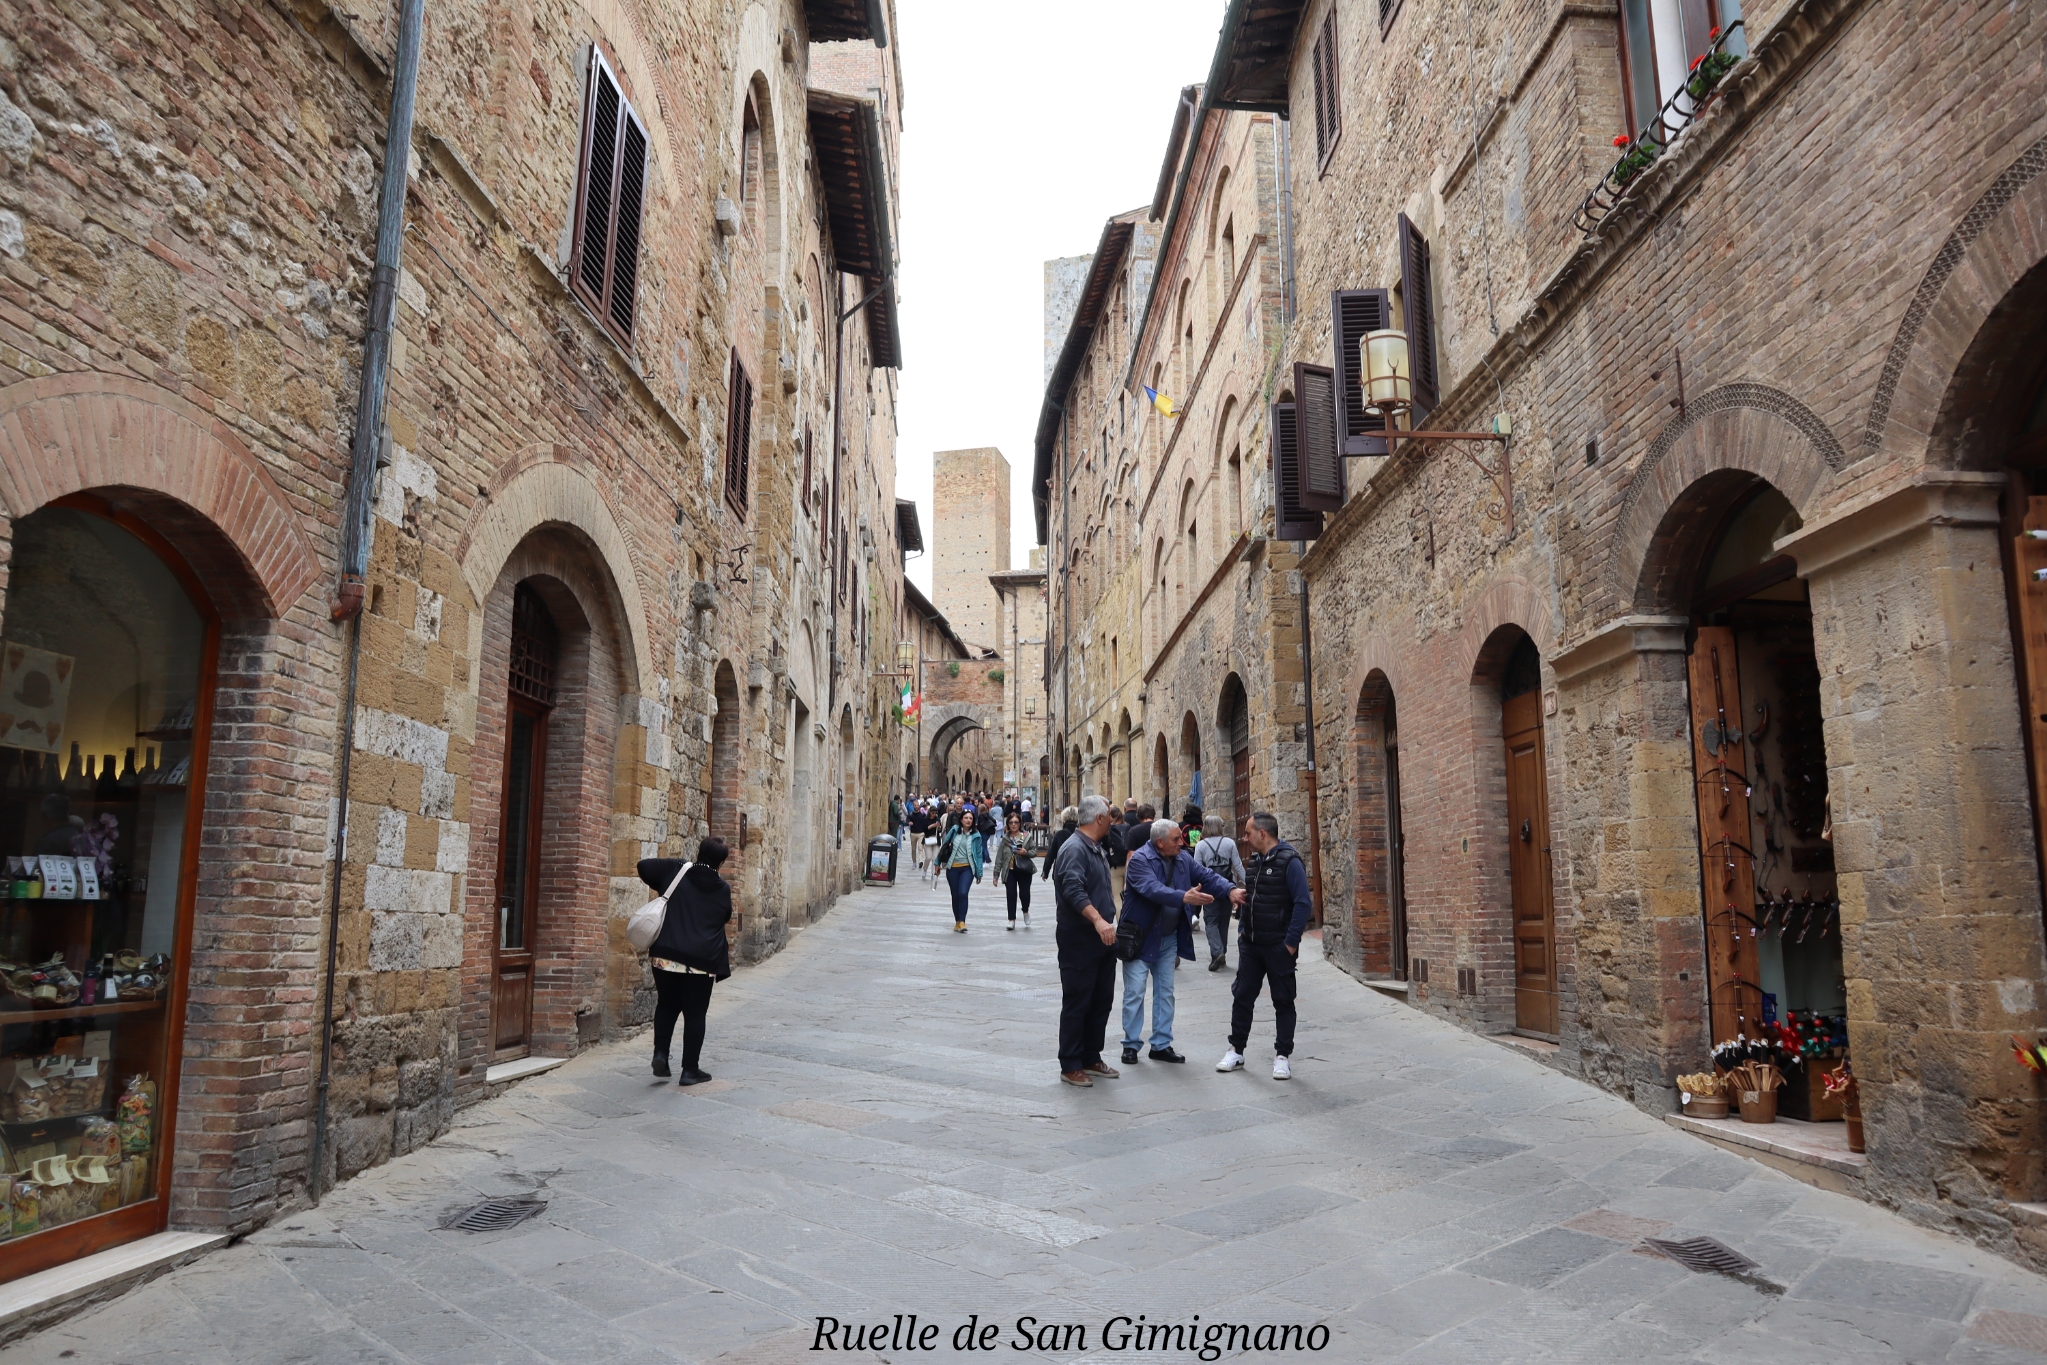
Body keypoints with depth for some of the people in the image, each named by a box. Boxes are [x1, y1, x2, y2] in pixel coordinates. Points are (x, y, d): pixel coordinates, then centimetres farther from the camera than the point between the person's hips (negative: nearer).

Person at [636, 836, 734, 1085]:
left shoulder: (675, 870, 1)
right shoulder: (723, 889, 2)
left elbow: (644, 865, 1)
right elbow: (726, 918, 15)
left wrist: (661, 886, 16)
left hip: (665, 955, 2)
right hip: (701, 961, -1)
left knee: (666, 1005, 20)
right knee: (695, 1014, 7)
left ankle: (660, 1053, 6)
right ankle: (690, 1070, 9)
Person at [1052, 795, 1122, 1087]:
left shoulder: (1096, 848, 15)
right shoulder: (1075, 848, -18)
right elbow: (1074, 890, -32)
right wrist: (1098, 920, -42)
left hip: (1102, 937, 10)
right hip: (1078, 939, -10)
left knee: (1102, 1000, 14)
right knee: (1077, 1003, -1)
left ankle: (1091, 1058, 26)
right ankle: (1070, 1066, 9)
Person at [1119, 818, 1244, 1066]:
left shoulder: (1183, 859, 1)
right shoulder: (1140, 860, -20)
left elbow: (1207, 877, -4)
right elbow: (1153, 889, -35)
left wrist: (1230, 890, -23)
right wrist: (1184, 897, -48)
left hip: (1169, 938, 7)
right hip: (1140, 938, -6)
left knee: (1165, 993, 12)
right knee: (1135, 993, 0)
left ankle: (1161, 1045, 22)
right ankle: (1131, 1044, 12)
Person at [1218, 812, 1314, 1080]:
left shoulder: (1289, 862, -14)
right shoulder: (1253, 862, 10)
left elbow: (1303, 904, -18)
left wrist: (1291, 942, -18)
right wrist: (1242, 930, 11)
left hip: (1279, 947, -7)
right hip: (1250, 945, 7)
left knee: (1283, 1001, 5)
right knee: (1242, 996, 9)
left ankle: (1282, 1056, 14)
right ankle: (1236, 1050, 20)